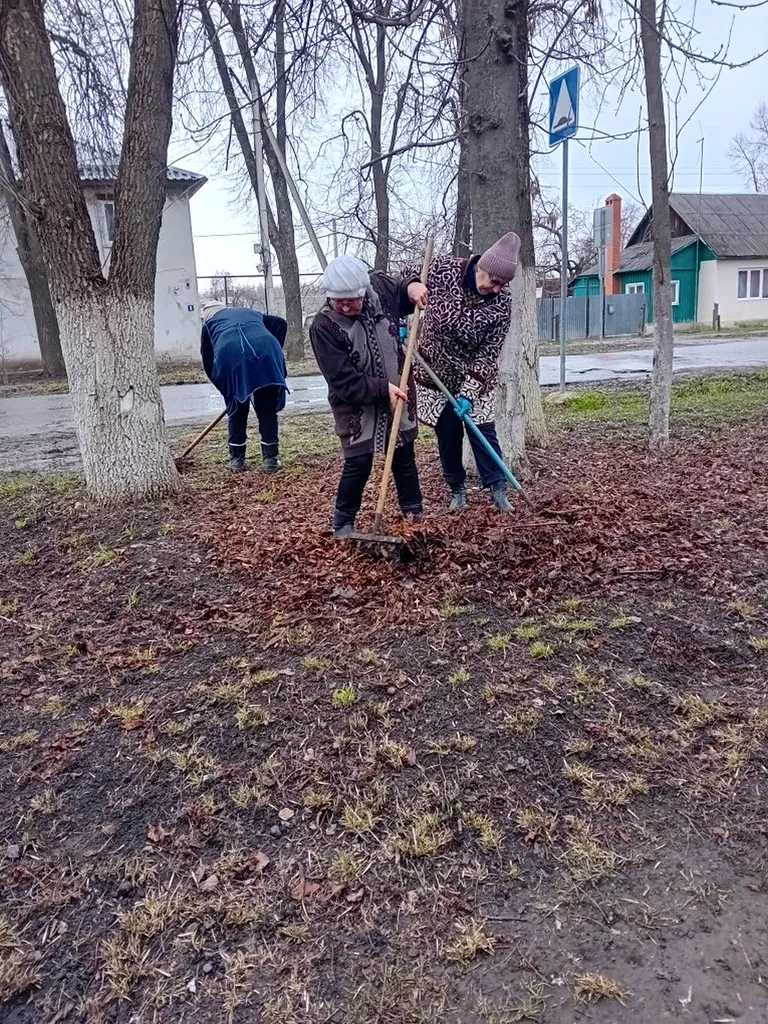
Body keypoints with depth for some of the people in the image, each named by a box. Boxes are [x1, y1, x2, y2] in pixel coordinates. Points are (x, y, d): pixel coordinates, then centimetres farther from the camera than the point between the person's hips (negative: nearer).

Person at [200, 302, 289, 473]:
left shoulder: (209, 324, 32)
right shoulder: (251, 313, 39)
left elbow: (208, 363, 27)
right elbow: (280, 324, 25)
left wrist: (225, 389, 35)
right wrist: (275, 351, 28)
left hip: (230, 355, -1)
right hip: (266, 351, 1)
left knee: (236, 410, 16)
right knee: (267, 410, 12)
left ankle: (237, 459, 20)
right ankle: (271, 458, 11)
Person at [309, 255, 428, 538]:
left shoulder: (380, 287, -7)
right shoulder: (323, 326, -20)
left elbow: (402, 294, 17)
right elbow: (343, 381, -23)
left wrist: (412, 287, -7)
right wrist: (382, 389, -28)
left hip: (397, 398, 5)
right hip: (357, 407, -4)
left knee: (404, 459, 14)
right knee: (358, 465, -3)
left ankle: (414, 515, 30)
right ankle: (343, 524, 17)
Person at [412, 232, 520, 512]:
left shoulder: (501, 305, -18)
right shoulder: (442, 268, -17)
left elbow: (488, 353, -17)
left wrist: (469, 392, -23)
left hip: (475, 375, -1)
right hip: (435, 369, 1)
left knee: (482, 428, -1)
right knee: (447, 432, 6)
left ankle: (498, 487, 12)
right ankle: (457, 489, 21)